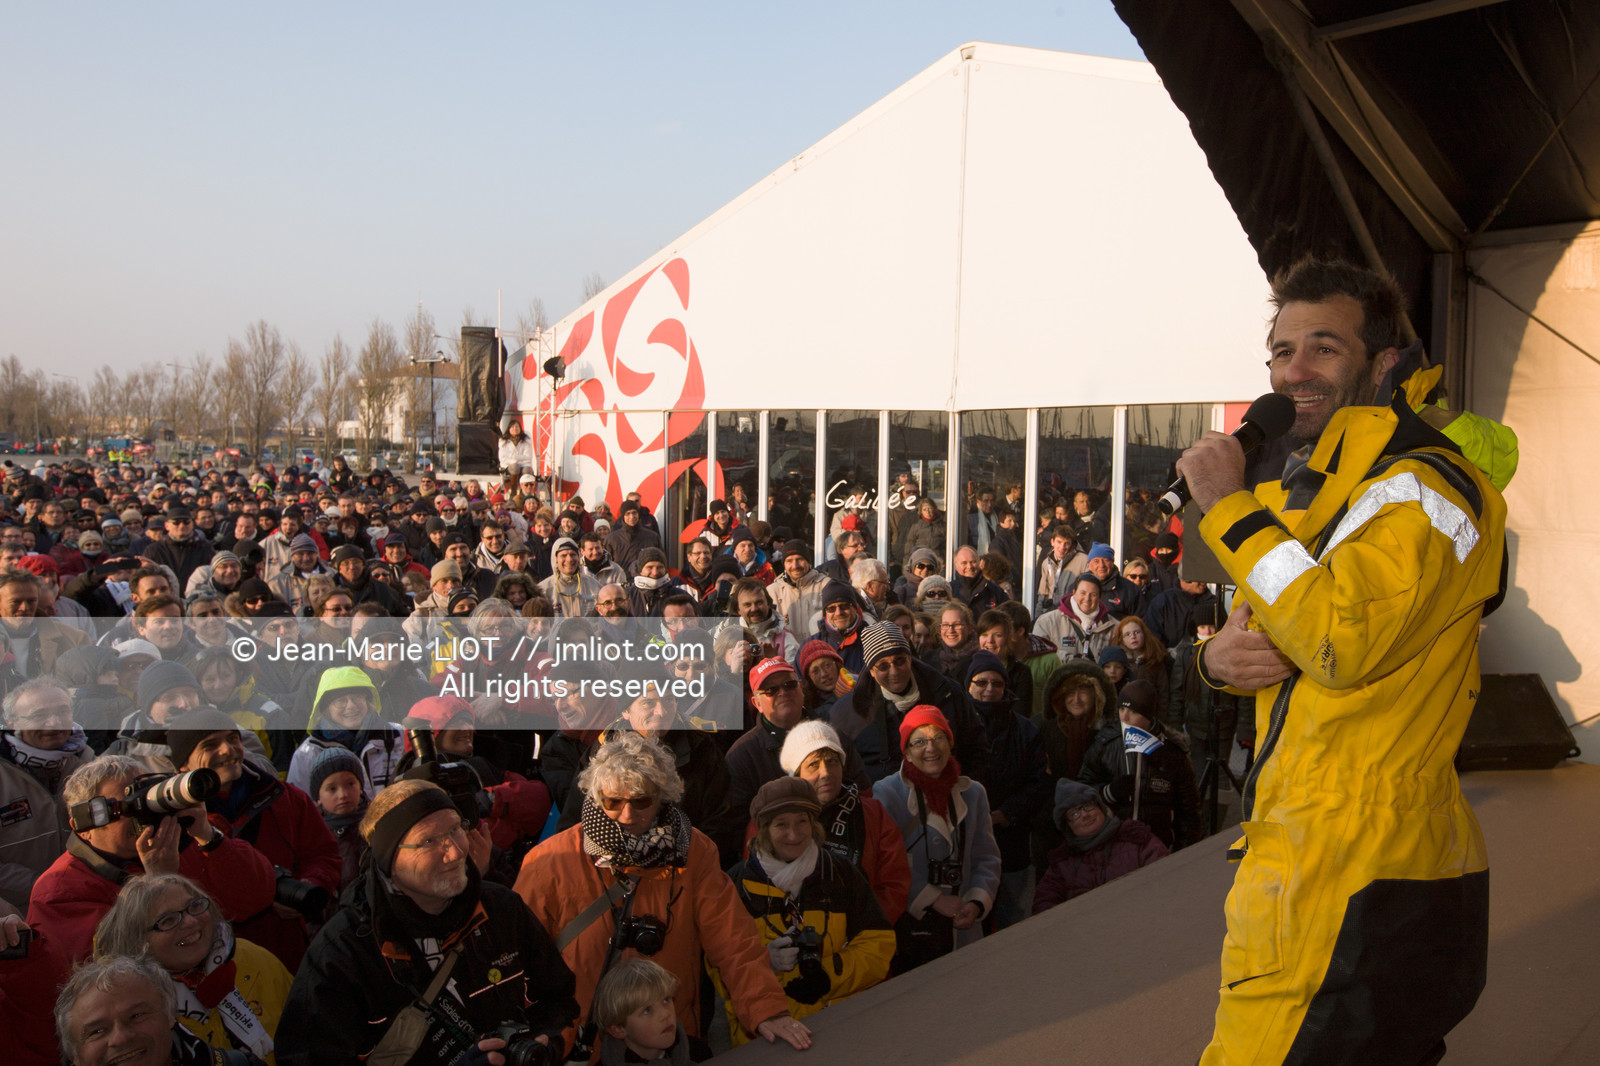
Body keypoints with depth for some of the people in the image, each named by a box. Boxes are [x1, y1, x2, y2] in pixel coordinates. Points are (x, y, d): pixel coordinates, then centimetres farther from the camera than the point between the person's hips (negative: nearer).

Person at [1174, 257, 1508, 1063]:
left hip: (1360, 879, -9)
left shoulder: (1423, 488, -12)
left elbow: (1344, 642, -26)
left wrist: (1229, 506, -19)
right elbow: (1266, 641, 22)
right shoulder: (1305, 488, 18)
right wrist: (1221, 656, -2)